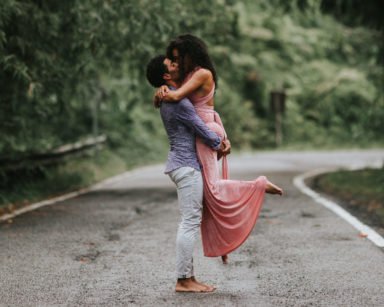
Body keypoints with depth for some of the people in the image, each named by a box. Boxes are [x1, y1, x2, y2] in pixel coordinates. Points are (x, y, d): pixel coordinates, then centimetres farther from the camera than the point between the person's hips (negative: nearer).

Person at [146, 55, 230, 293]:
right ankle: (184, 280, -7)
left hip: (184, 164, 10)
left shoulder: (170, 100, 16)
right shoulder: (178, 102, -16)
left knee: (192, 221, 11)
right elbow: (202, 130, -12)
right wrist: (220, 145, 6)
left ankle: (189, 277, 12)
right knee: (190, 222, -9)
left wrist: (220, 141, 6)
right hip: (187, 166, -10)